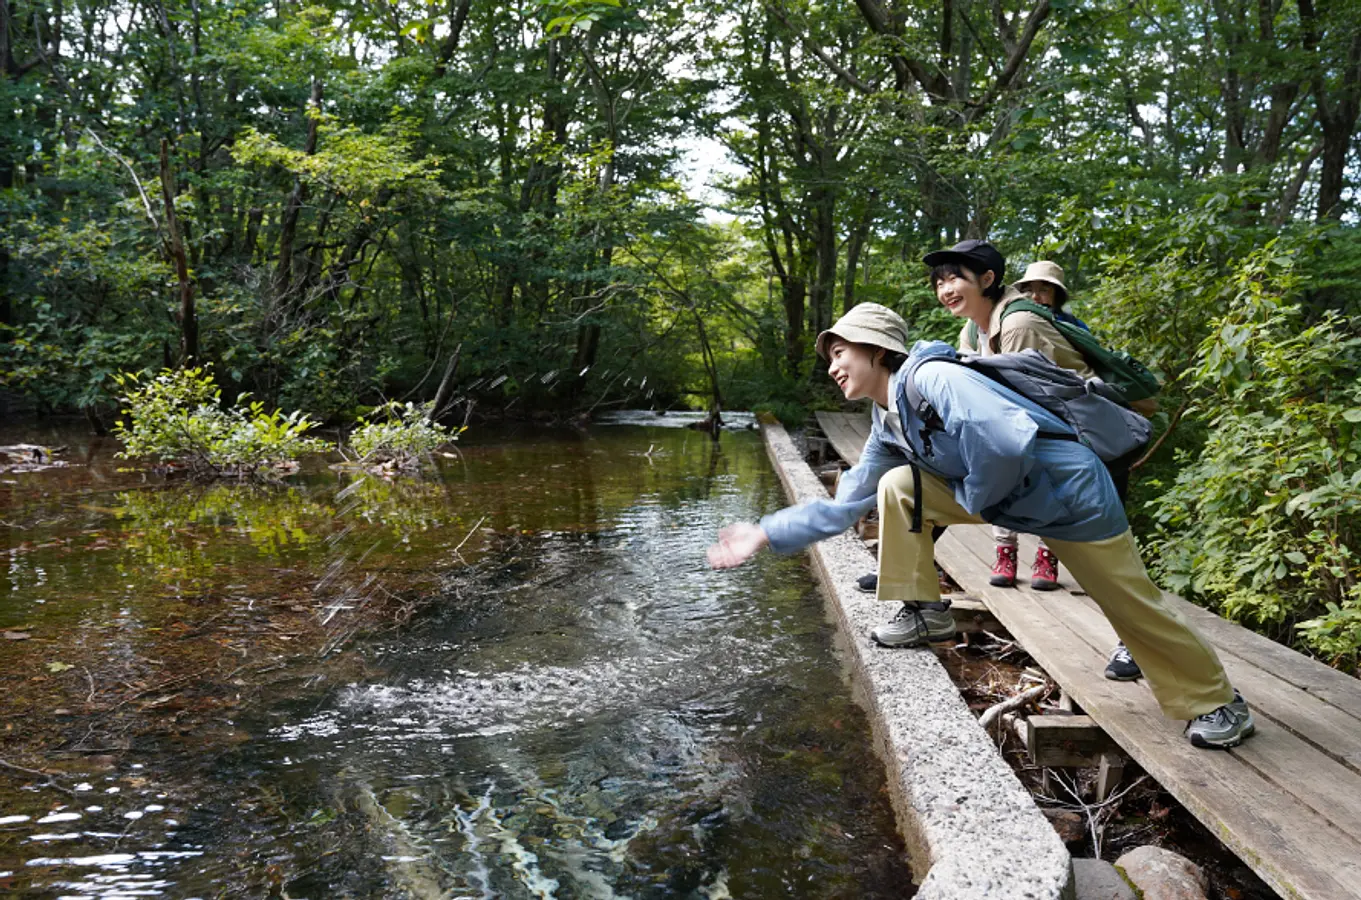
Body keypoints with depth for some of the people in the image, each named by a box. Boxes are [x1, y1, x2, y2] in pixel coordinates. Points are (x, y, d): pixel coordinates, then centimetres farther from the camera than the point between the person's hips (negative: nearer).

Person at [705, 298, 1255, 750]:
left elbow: (1010, 442, -38)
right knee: (897, 487, -4)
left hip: (1072, 495, -8)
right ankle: (925, 613, 4)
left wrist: (974, 497, -18)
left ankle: (1218, 703, 26)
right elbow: (843, 506, 8)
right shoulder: (886, 427, 4)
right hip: (1002, 498, 8)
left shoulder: (931, 378, -25)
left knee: (1136, 609, 4)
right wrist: (765, 534, 3)